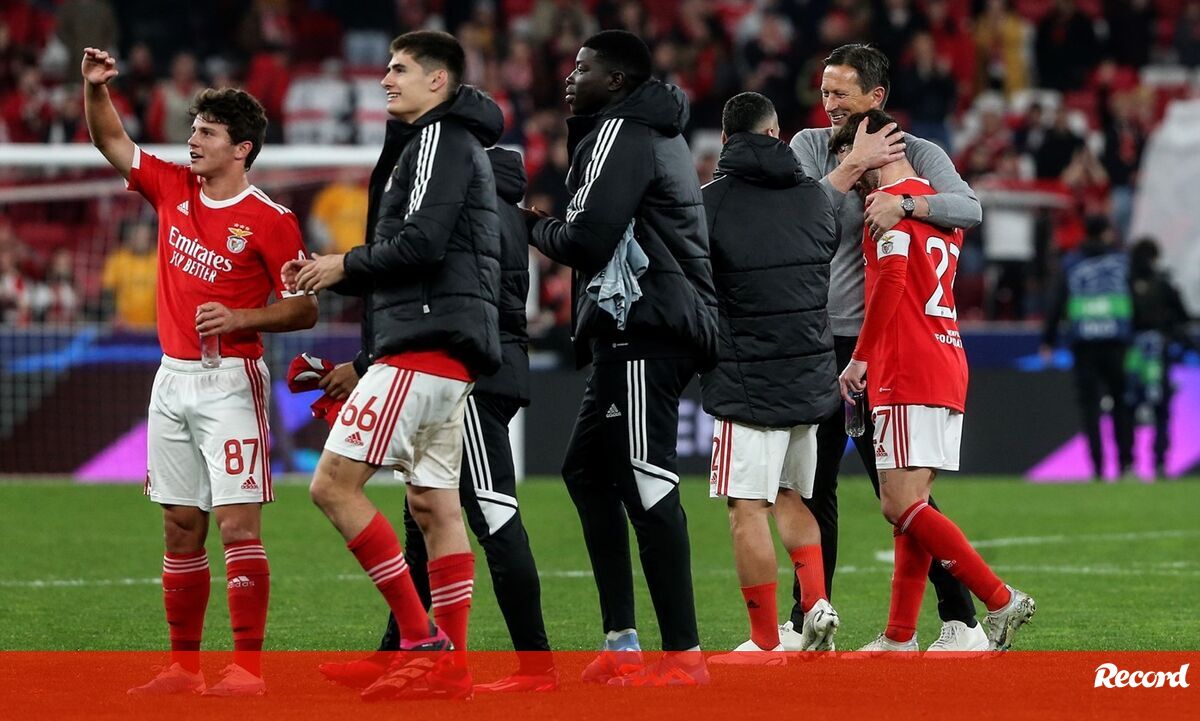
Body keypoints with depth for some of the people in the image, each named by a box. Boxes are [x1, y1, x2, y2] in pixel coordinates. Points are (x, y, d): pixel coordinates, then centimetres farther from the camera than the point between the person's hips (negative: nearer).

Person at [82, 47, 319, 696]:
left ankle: (247, 667, -12)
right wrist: (95, 87, -3)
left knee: (238, 524, -11)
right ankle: (184, 666, 13)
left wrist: (239, 318, -20)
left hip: (229, 381, -6)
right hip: (172, 379, 6)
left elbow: (305, 308, -6)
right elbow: (111, 141, 14)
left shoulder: (269, 221, -8)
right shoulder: (172, 189, 8)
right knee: (181, 527, 9)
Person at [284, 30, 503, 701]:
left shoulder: (441, 138, -7)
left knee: (334, 484, -12)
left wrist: (346, 265, -5)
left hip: (423, 345, -10)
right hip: (446, 352, 10)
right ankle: (448, 664, 5)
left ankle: (422, 639, -13)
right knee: (435, 505, 8)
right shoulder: (457, 143, 24)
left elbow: (421, 243, -20)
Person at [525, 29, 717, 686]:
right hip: (645, 329, 11)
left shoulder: (621, 134, -9)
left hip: (642, 334, -11)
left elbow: (588, 238, -17)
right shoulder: (657, 135, 22)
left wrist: (533, 226, 2)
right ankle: (621, 644, 12)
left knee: (647, 487, -12)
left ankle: (683, 653, -14)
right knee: (587, 469, 15)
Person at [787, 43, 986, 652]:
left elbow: (970, 209, -17)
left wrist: (904, 201, -30)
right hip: (814, 342, 5)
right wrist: (855, 166, -15)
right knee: (813, 489, 10)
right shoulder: (810, 146, 7)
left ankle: (962, 621, -3)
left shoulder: (915, 155, -2)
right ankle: (805, 624, 18)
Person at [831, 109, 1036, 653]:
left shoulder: (890, 202, -8)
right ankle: (900, 637, 6)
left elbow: (890, 280, -17)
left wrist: (860, 359, -14)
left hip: (907, 376, -9)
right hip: (949, 369, 9)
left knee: (900, 505, -11)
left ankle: (1001, 601, -15)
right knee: (911, 506, 8)